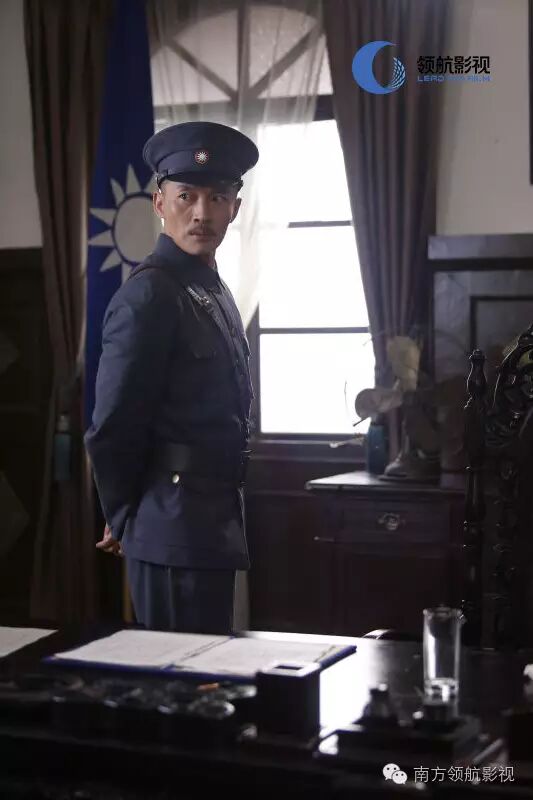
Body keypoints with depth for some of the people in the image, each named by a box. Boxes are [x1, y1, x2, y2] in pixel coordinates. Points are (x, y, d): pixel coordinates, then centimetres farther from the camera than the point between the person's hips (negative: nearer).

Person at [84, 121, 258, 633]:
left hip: (213, 525, 9)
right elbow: (111, 430, -15)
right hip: (175, 532, -9)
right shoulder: (149, 295, -15)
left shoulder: (214, 290, 13)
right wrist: (127, 522, -2)